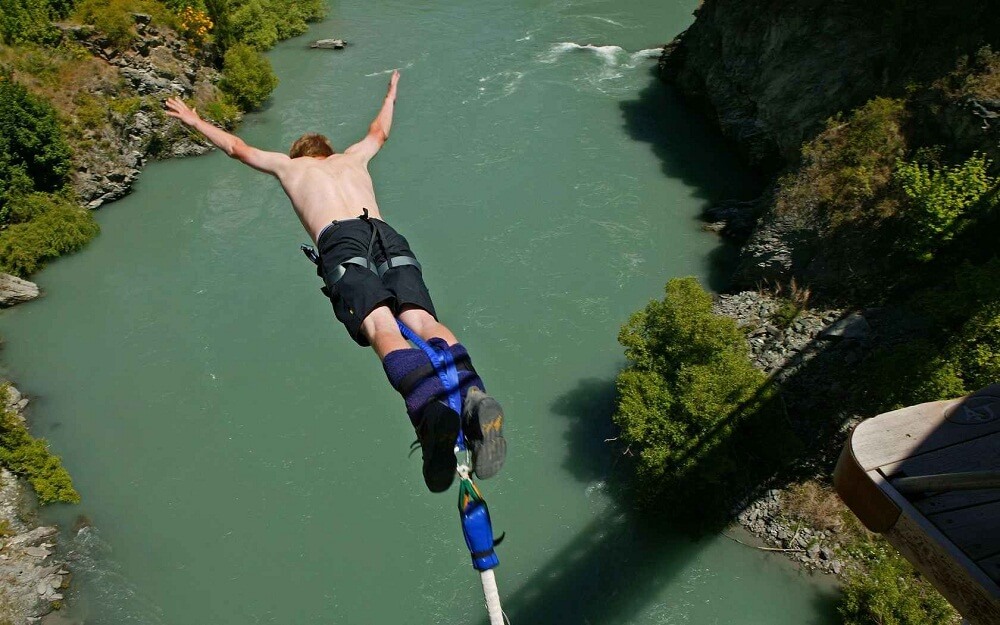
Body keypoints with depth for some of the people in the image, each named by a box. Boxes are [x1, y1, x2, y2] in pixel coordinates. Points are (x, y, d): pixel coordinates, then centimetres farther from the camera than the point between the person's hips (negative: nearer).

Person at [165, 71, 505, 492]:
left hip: (340, 242, -3)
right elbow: (380, 131, 59)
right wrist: (390, 97, 79)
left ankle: (430, 407, -52)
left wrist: (195, 121, 66)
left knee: (381, 327, -25)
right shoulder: (353, 157, 39)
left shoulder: (289, 165, 33)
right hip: (387, 235, 3)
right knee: (422, 320, -17)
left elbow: (237, 148, 49)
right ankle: (471, 393, -46)